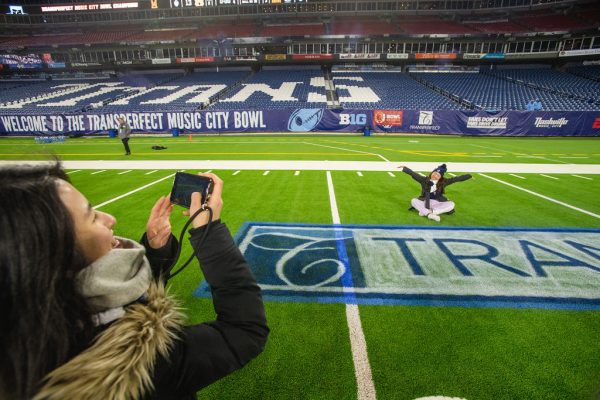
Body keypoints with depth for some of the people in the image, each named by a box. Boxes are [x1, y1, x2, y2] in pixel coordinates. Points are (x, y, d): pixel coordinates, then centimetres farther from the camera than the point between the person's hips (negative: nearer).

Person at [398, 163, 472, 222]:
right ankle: (430, 214, -44)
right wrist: (404, 168, -12)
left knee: (451, 204, -25)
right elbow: (413, 174, -7)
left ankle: (425, 212, -38)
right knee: (413, 201, -27)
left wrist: (469, 176, -4)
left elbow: (455, 179, -1)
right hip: (425, 202, -1)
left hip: (437, 203, 1)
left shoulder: (443, 182, 1)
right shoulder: (424, 180, -3)